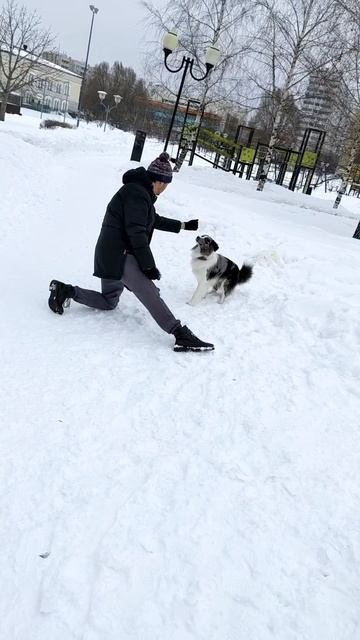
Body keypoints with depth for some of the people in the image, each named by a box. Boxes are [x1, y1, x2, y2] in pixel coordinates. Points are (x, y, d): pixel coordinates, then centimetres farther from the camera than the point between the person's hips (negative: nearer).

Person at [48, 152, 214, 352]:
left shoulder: (140, 191, 19)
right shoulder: (137, 193, -13)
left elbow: (155, 220, 32)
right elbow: (136, 232, -21)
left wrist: (183, 225, 36)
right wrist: (148, 265, -20)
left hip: (113, 255, 11)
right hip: (119, 255, -11)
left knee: (109, 302, 19)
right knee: (150, 294, -23)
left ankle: (66, 291, 10)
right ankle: (181, 334, -31)